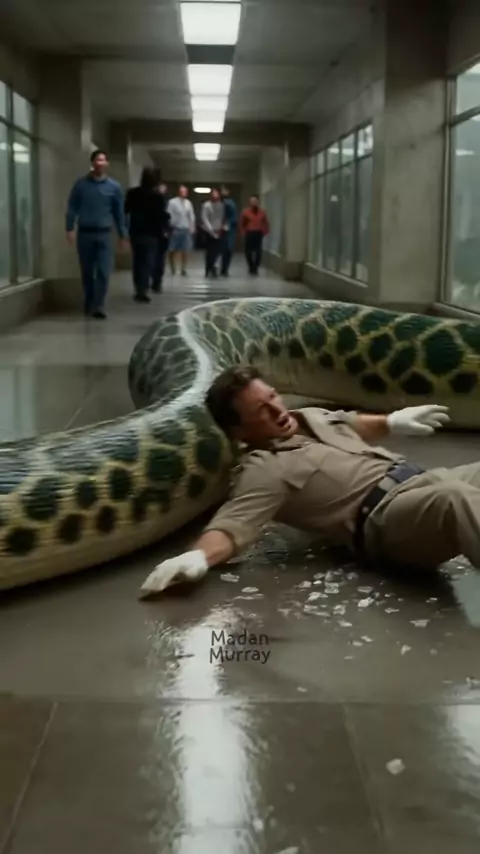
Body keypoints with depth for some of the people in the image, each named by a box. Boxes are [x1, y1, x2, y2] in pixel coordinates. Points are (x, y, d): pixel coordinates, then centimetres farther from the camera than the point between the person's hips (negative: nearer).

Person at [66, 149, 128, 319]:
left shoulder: (114, 187, 4)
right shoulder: (81, 184, 3)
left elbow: (119, 212, 8)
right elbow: (72, 208, 3)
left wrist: (123, 236, 8)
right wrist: (70, 229, -8)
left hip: (104, 234, 0)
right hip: (85, 233, 0)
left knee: (103, 272, -10)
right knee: (87, 272, 8)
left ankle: (98, 307, -9)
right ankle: (88, 304, 23)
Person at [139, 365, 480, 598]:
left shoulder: (311, 417, 21)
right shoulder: (265, 470, -6)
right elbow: (233, 523, -21)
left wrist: (393, 422, 44)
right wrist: (197, 557, -40)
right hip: (387, 514, -9)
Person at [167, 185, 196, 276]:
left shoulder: (188, 203, 9)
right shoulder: (172, 202, -7)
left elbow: (191, 216, 12)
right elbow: (169, 215, -8)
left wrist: (192, 227, 7)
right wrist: (171, 226, -11)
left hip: (186, 229, 4)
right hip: (176, 229, -4)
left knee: (185, 250, 5)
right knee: (173, 250, 2)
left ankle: (183, 269, 13)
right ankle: (172, 269, 13)